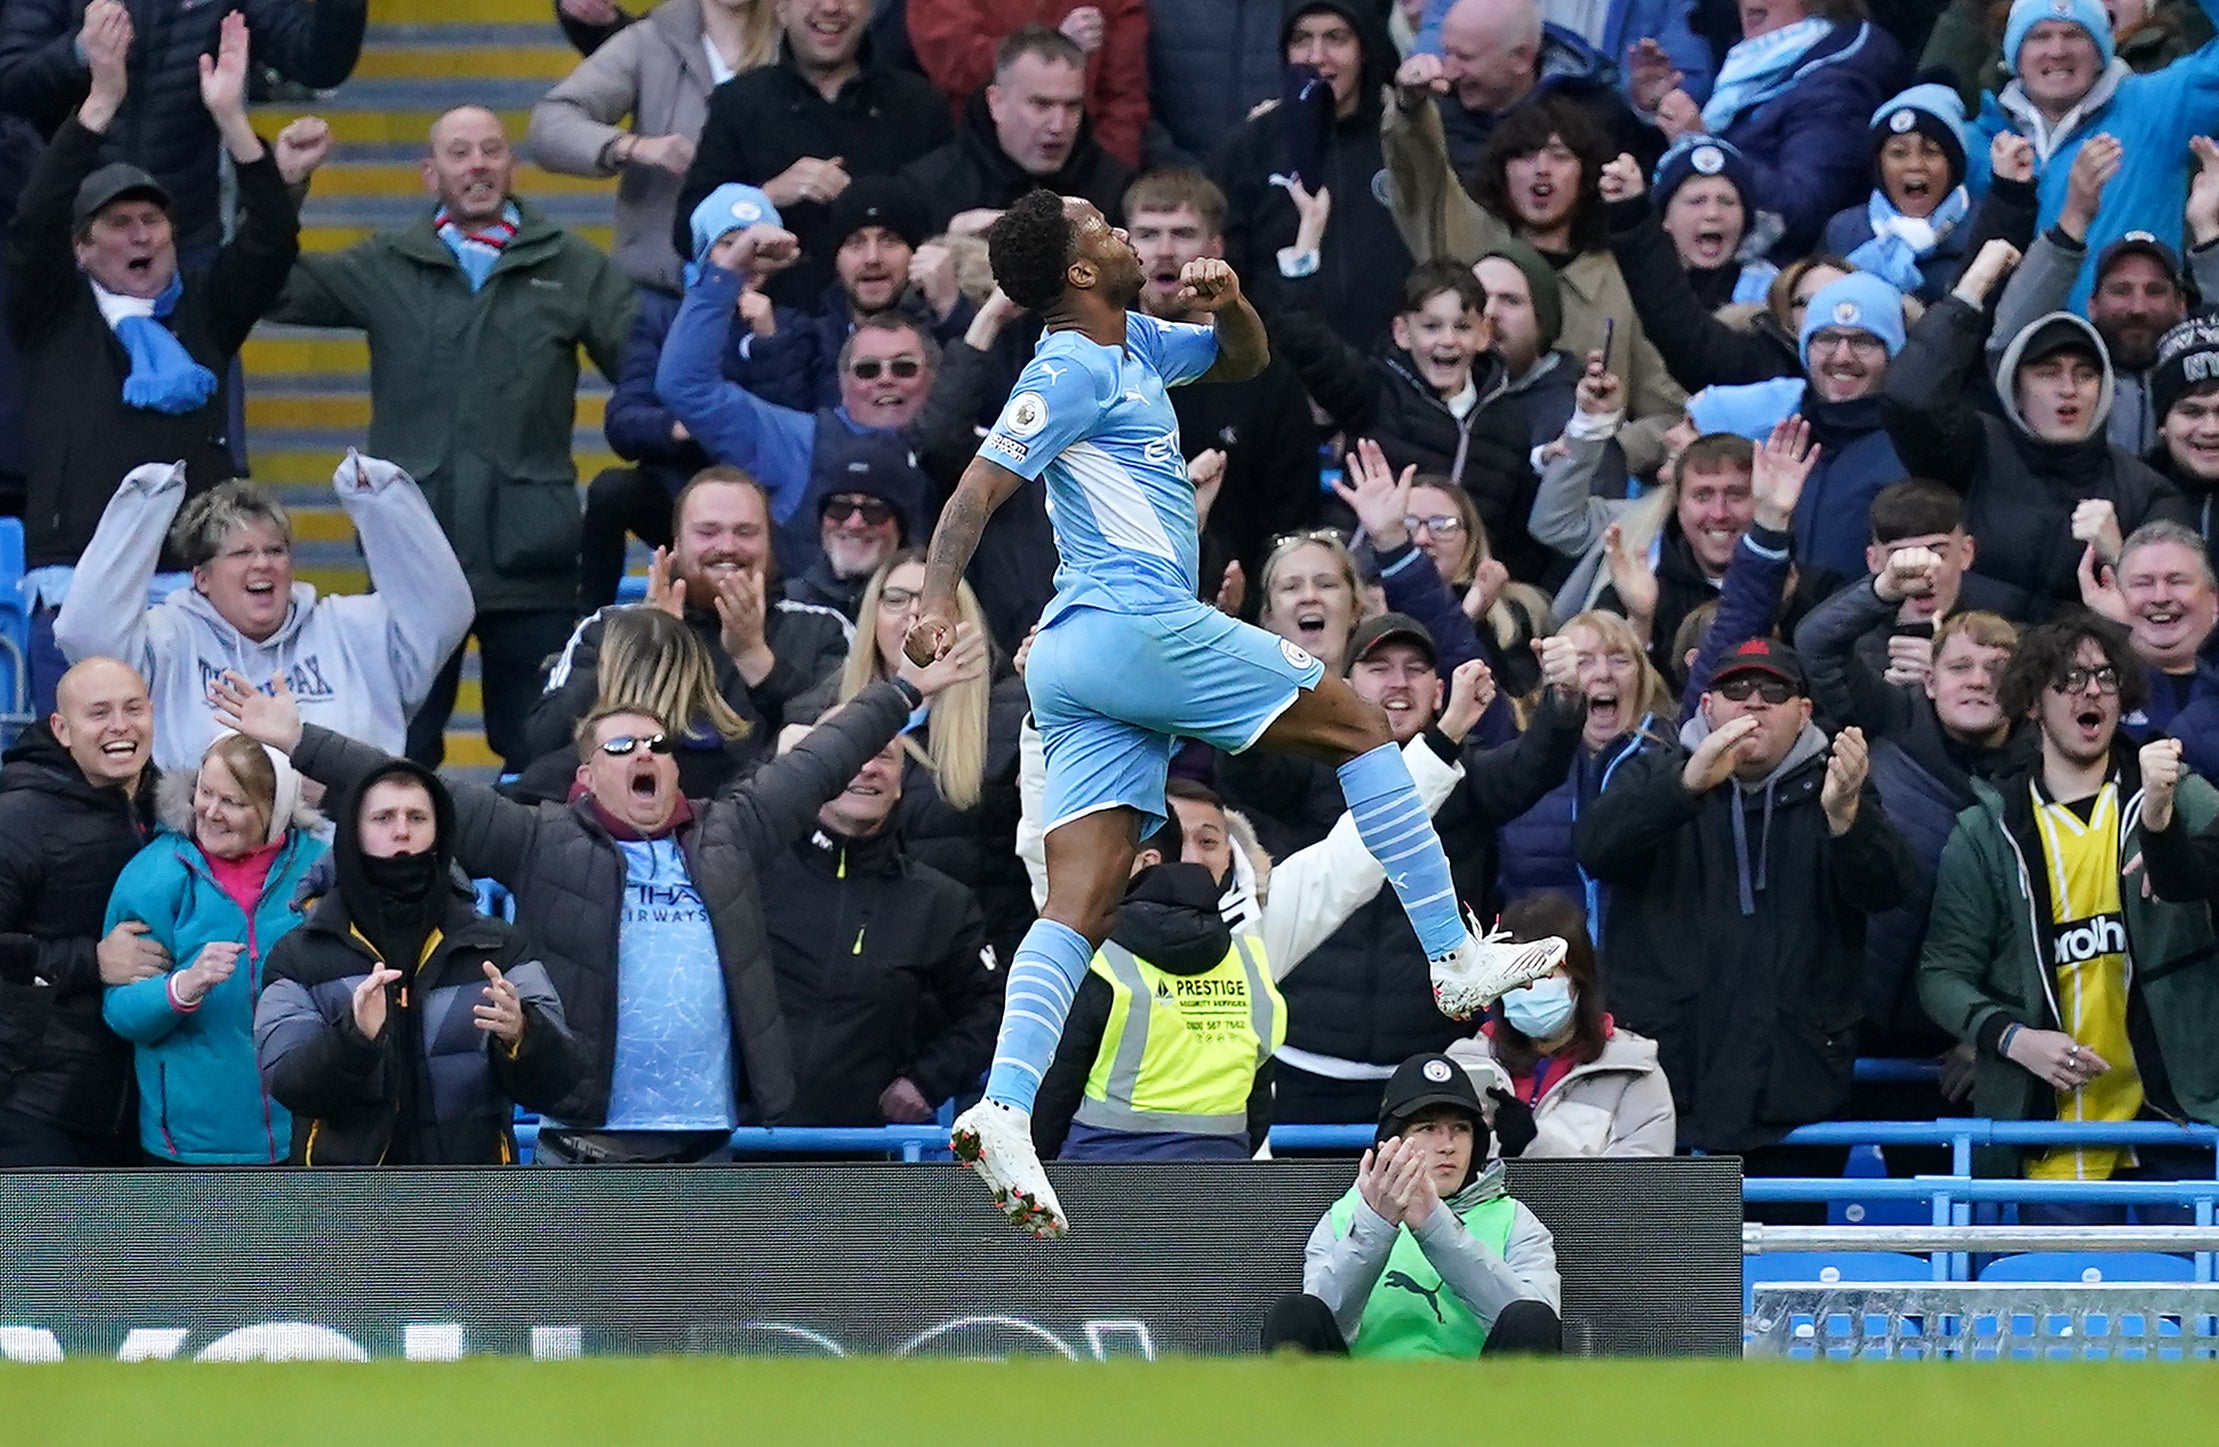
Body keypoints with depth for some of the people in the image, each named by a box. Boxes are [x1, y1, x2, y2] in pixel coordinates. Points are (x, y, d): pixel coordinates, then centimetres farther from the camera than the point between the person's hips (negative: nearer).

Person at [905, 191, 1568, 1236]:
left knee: (1080, 906, -5)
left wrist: (1230, 304, 11)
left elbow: (1245, 361, 34)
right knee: (1355, 723, 4)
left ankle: (1004, 1109, -22)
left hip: (1075, 663, 9)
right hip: (1134, 621, -9)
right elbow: (977, 492, -15)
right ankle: (1457, 961, 5)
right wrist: (936, 601, -28)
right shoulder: (1072, 370, -7)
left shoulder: (1134, 346, 21)